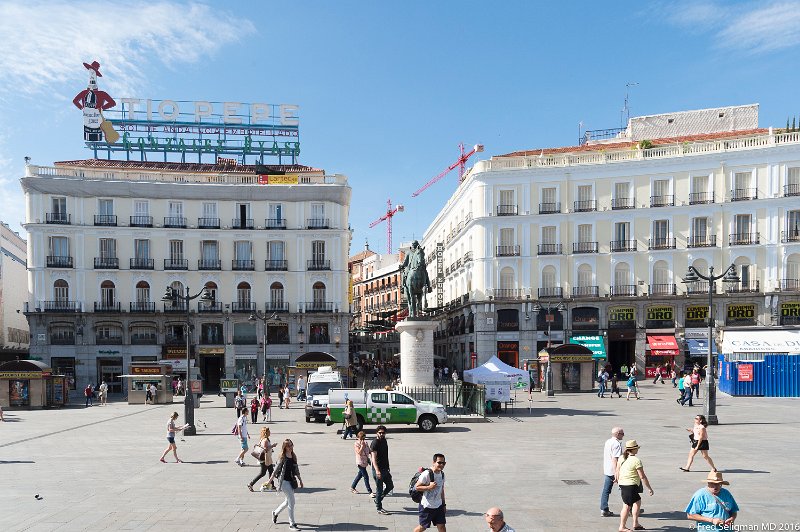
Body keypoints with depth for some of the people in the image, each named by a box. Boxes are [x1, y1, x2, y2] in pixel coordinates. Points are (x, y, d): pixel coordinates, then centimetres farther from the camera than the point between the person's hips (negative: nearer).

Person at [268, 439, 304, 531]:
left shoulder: (294, 457, 6)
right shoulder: (282, 458, -11)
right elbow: (276, 469, -7)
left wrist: (300, 480, 20)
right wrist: (270, 480, -6)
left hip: (292, 481, 7)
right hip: (284, 481, -7)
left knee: (288, 501, 19)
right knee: (291, 502, -7)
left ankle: (275, 513, 44)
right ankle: (292, 524, 2)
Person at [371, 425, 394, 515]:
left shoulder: (384, 441, 9)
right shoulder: (375, 443, -17)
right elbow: (374, 458, -26)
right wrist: (377, 470, -37)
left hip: (385, 469, 8)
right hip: (378, 470, -8)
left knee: (390, 486, 15)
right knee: (379, 489, 1)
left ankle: (378, 500, 31)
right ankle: (379, 508, 15)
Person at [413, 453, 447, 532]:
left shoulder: (442, 474, 2)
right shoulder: (426, 474, -21)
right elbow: (417, 487, -17)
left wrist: (443, 504, 16)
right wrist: (429, 487, -28)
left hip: (438, 506, 6)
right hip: (426, 506, -5)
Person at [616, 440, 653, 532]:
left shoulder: (622, 458, 8)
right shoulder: (636, 460, -14)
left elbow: (618, 471, 14)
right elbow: (642, 477, -12)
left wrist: (619, 481, 25)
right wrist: (649, 488, -4)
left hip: (622, 484, 8)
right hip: (630, 486, -8)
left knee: (638, 502, 21)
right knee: (627, 506, -2)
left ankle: (635, 524, 26)